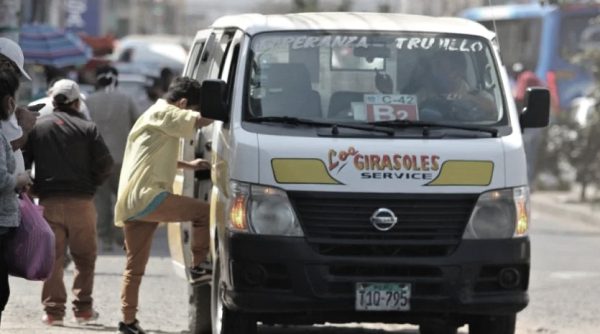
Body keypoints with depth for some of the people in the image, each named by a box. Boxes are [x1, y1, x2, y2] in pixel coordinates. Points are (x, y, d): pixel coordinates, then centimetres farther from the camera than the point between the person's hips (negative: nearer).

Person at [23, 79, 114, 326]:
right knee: (84, 257, 9)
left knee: (52, 257, 4)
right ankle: (83, 308, 7)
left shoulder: (37, 127, 5)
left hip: (49, 202, 1)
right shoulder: (87, 129, -1)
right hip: (81, 202, -1)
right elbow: (105, 165, -4)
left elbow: (22, 162, 2)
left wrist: (34, 187, 14)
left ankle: (53, 309, -2)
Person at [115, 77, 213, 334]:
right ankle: (198, 267, -3)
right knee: (204, 211, -9)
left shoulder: (153, 116, 27)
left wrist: (189, 165, 33)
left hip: (129, 205, 10)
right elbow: (201, 120, -17)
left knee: (135, 266, 12)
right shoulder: (163, 114, -5)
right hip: (145, 197, -10)